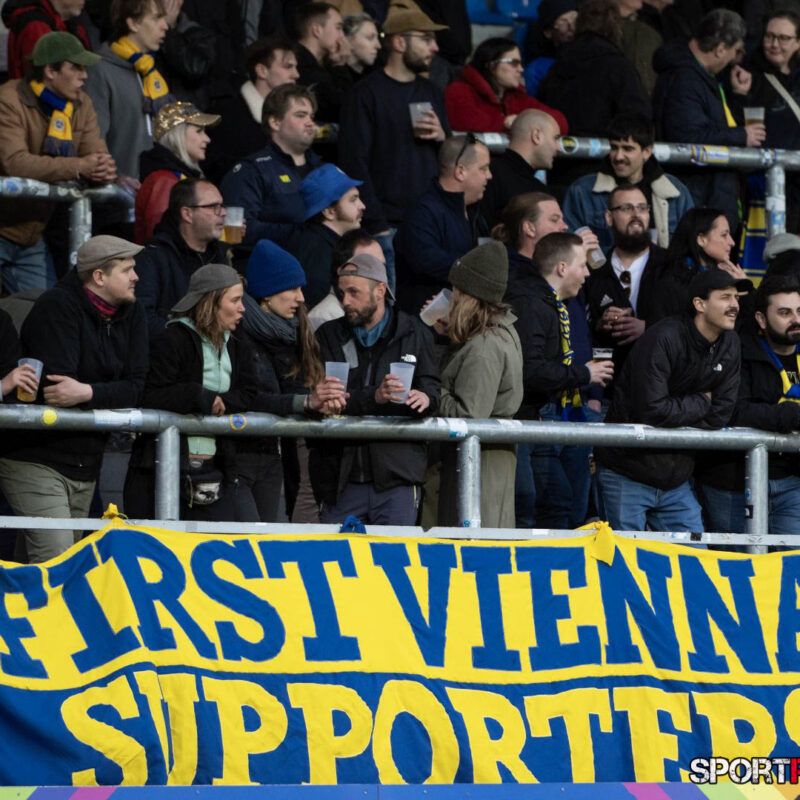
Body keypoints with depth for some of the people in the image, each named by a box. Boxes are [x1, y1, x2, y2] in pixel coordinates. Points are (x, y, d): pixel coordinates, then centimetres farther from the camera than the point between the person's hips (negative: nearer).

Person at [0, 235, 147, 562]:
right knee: (55, 561, -18)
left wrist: (88, 393, -22)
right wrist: (109, 396, -13)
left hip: (85, 467, 7)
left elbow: (136, 388, -5)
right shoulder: (57, 307, -13)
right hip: (36, 461, -7)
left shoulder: (132, 315, 6)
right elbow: (52, 385, -24)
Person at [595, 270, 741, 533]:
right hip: (627, 478, -7)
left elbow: (720, 415, 0)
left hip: (676, 479, 7)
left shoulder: (728, 344, 4)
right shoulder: (664, 339, -19)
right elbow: (652, 410, -26)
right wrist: (701, 402, -12)